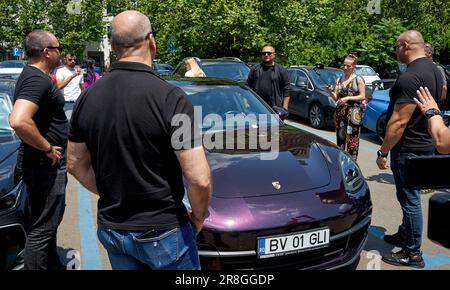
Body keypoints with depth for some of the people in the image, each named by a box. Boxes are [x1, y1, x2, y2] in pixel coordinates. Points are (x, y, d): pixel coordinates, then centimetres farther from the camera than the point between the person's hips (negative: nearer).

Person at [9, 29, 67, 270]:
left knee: (48, 222, 23)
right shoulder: (37, 80, -22)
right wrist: (47, 148, -24)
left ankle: (53, 265, 40)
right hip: (45, 164, -11)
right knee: (42, 228, 0)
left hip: (46, 162, 11)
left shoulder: (33, 76, 12)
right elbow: (18, 121, -37)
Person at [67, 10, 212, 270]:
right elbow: (199, 179, -22)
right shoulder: (169, 97, -20)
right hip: (163, 231, -5)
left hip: (111, 228, 5)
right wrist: (198, 218, -5)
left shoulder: (88, 98, -3)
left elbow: (76, 165, 8)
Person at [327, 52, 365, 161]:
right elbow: (336, 98, 8)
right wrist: (331, 92, -12)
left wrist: (348, 98, -14)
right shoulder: (339, 80, 11)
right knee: (340, 137, 5)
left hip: (353, 113, -4)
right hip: (340, 112, 4)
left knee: (352, 138, -7)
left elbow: (362, 97, -4)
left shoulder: (358, 80, 0)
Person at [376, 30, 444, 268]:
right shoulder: (434, 70, 9)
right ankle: (404, 235, 39)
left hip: (409, 148, -10)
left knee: (409, 199, 1)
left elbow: (399, 121, -25)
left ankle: (412, 254, 13)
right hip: (426, 144, 10)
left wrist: (383, 151, -17)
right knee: (409, 196, 22)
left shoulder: (410, 77, -23)